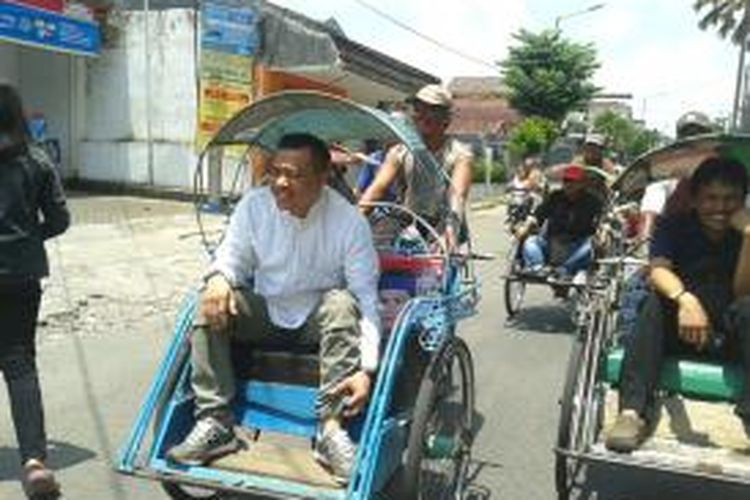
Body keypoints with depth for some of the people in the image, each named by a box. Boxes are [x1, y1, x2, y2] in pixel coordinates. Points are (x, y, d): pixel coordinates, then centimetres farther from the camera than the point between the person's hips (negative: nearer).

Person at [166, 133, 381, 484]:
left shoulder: (349, 221, -19)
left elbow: (366, 299, -20)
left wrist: (366, 369, -32)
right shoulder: (254, 205, -10)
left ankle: (331, 427, -32)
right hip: (265, 313, 3)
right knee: (210, 305, -22)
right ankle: (214, 422, -20)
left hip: (318, 321, -2)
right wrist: (219, 277, -28)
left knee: (342, 303, -34)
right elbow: (234, 257, 0)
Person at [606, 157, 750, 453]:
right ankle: (632, 412, -44)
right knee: (656, 302, -32)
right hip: (675, 333, -1)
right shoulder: (674, 227, 1)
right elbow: (658, 270, -19)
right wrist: (685, 298, -41)